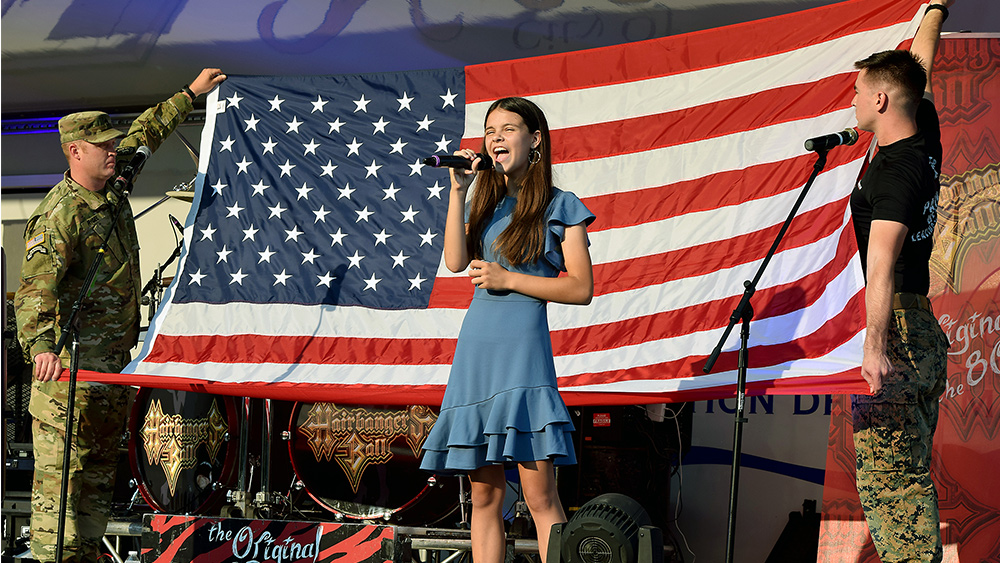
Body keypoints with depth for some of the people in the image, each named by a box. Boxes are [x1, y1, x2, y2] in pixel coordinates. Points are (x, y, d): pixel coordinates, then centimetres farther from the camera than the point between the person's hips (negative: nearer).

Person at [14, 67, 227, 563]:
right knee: (61, 468, -9)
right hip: (70, 367, -9)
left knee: (100, 466, 12)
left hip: (113, 362, 9)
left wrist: (191, 93, 33)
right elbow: (36, 285, -26)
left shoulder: (110, 188, 10)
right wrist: (41, 345, -41)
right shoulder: (60, 214, -16)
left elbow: (146, 134, 27)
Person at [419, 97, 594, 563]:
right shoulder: (484, 204, 18)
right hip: (475, 349, 5)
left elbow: (581, 289, -4)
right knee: (485, 496, 5)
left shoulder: (559, 206, 3)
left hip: (523, 348, -5)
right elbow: (455, 262, 1)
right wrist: (457, 191, -1)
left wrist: (509, 279, -8)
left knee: (540, 496, -12)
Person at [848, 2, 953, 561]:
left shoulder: (894, 170, -16)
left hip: (896, 332, -9)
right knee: (913, 477, 11)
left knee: (887, 479, -9)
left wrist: (876, 346, -35)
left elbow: (882, 264, -27)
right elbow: (920, 70, 28)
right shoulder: (926, 143, 10)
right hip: (927, 333, 9)